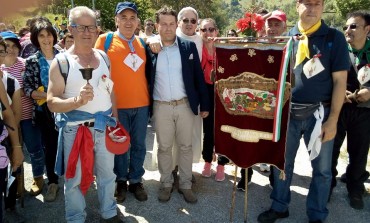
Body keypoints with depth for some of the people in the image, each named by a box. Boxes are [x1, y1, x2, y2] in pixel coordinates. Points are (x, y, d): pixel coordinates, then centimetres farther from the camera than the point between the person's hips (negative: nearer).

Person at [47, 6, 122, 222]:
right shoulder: (61, 62, -9)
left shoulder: (104, 57, 4)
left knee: (107, 174, 18)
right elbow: (52, 102, -13)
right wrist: (77, 101, -30)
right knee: (75, 178, 10)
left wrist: (115, 120, 12)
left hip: (104, 126, 4)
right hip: (75, 129, -4)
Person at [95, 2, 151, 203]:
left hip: (142, 104, 4)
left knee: (139, 145, 11)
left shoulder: (142, 42, 10)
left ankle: (136, 180, 28)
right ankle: (121, 181, 28)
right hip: (117, 105, -3)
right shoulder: (105, 40, -3)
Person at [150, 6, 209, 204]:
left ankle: (185, 185, 26)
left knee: (186, 147, 10)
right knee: (164, 147, 11)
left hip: (185, 105, 1)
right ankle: (166, 184, 28)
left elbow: (198, 77, 2)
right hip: (161, 107, 0)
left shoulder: (188, 47, 1)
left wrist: (205, 104, 2)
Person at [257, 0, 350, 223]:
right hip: (287, 112, 2)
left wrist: (333, 119, -11)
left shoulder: (334, 37, -3)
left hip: (319, 113, -2)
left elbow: (340, 81, -6)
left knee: (322, 168, 9)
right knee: (282, 163, 13)